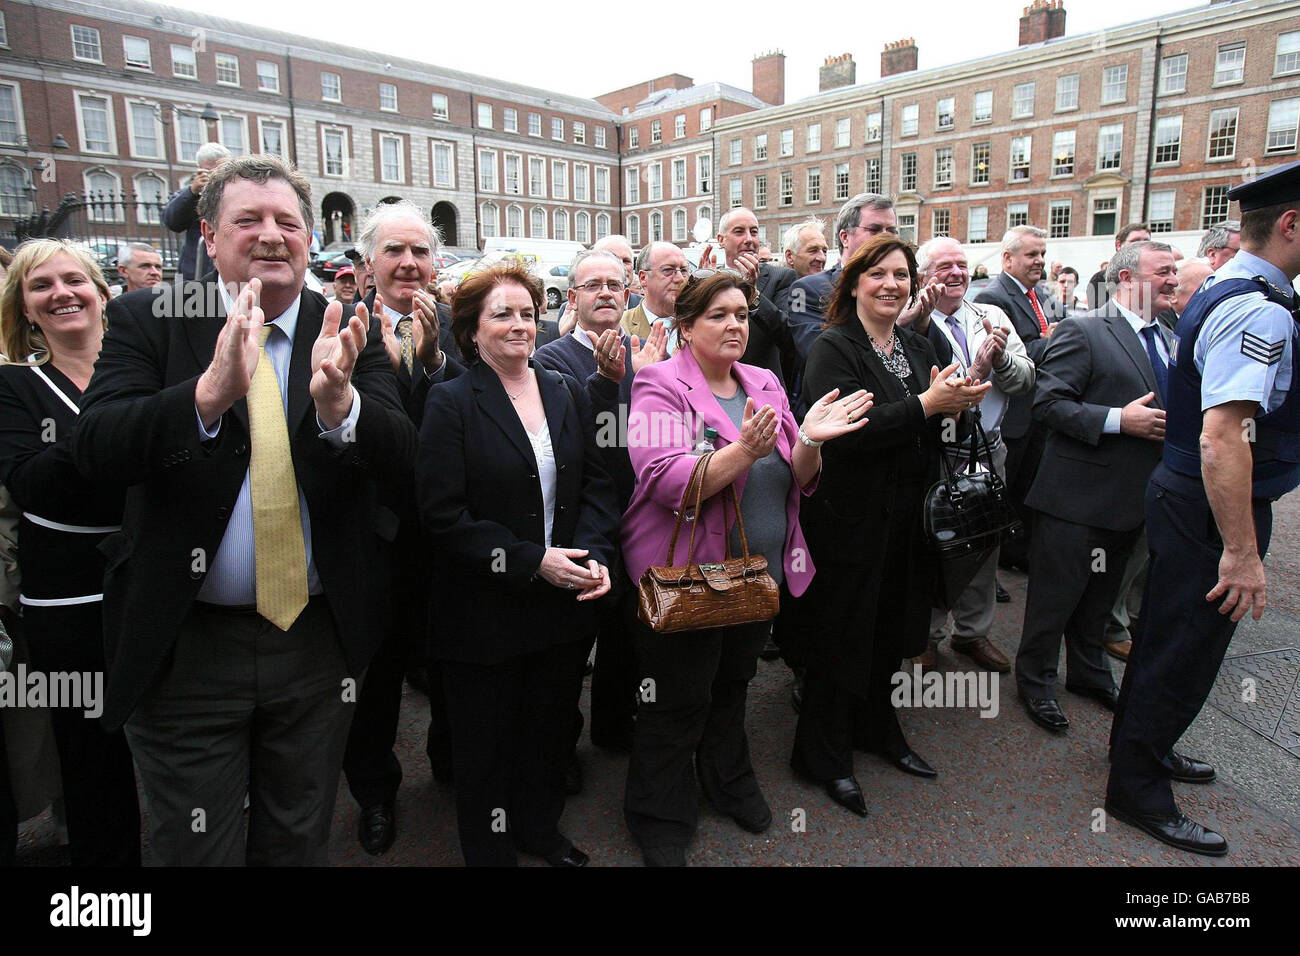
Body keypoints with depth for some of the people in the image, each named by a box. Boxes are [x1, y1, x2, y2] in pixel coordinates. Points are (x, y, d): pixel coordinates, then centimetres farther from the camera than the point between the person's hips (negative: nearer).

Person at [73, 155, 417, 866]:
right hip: (185, 648, -1)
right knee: (196, 850, 19)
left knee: (298, 843, 23)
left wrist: (339, 401, -34)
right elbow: (95, 450, -19)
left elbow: (401, 460, -13)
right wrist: (211, 391, -36)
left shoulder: (350, 333, -2)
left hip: (319, 641, 1)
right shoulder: (147, 320, -5)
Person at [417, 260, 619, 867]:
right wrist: (531, 562, -19)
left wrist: (594, 555, -11)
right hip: (485, 611, -4)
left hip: (564, 602, 5)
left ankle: (540, 828, 47)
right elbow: (442, 514, -16)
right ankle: (491, 851, 38)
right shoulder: (451, 403, -11)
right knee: (488, 743, 14)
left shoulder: (567, 395, 5)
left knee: (550, 728, 22)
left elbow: (595, 484, 6)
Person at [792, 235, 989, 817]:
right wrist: (926, 404, -25)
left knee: (890, 629, 19)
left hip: (908, 518, 7)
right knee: (843, 634, 5)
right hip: (852, 518, -7)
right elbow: (846, 430, -24)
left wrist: (958, 402, -6)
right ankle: (824, 755, 22)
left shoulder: (919, 349, 11)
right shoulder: (833, 348, -11)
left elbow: (936, 432, 15)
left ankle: (877, 729, 40)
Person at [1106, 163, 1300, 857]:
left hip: (1185, 494, 10)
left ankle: (1144, 746, 43)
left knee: (1170, 637, 23)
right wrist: (1242, 552, -28)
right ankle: (1137, 792, 20)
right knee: (1185, 651, 3)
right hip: (1210, 510, -10)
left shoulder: (1225, 289, 10)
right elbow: (1221, 438, -32)